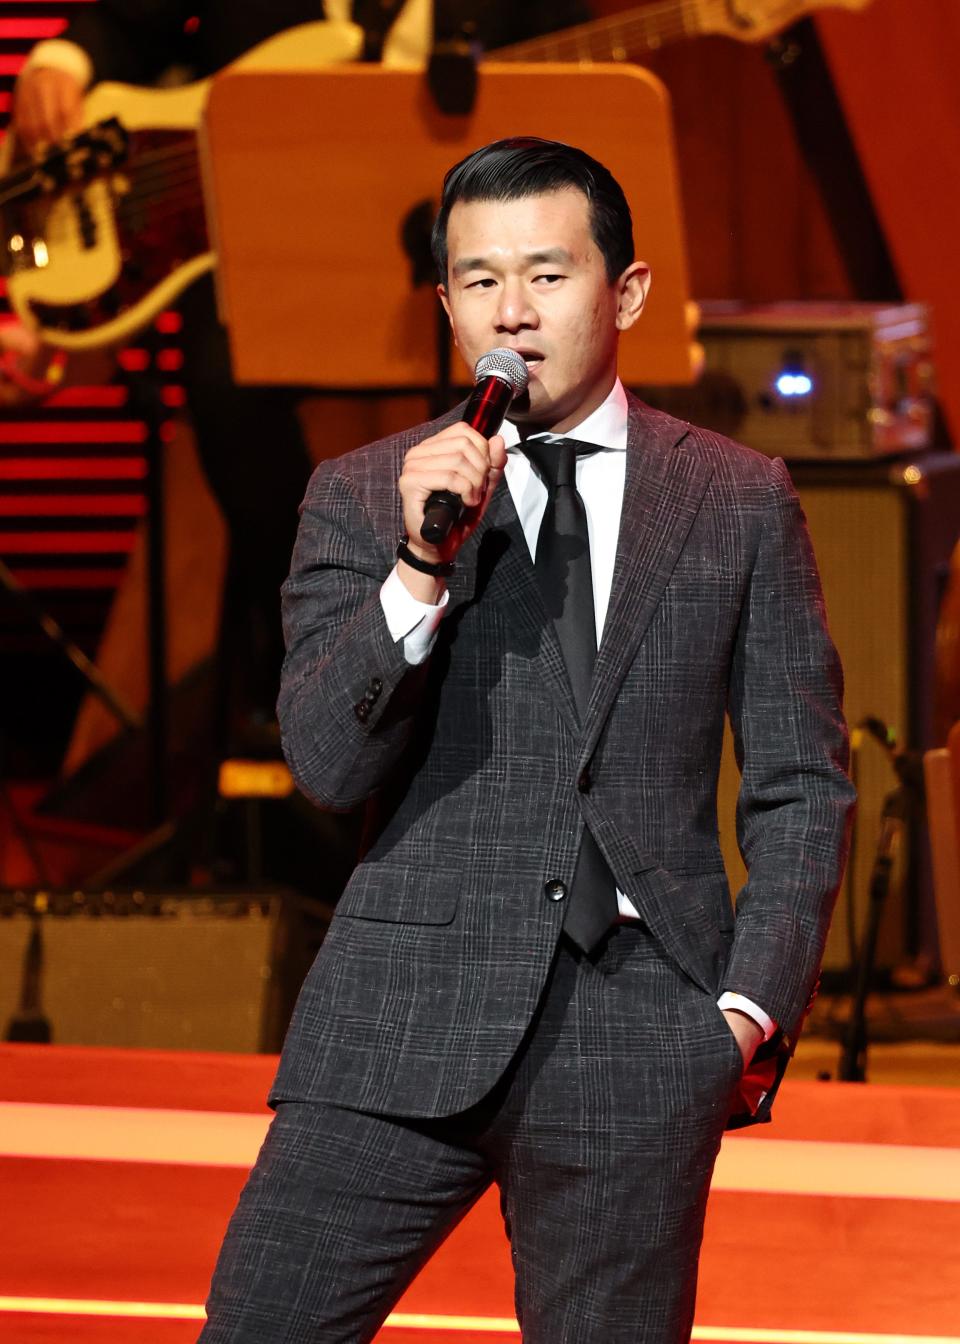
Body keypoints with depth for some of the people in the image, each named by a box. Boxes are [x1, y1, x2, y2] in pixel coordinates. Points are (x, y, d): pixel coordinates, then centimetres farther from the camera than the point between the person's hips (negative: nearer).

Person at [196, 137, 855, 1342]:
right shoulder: (360, 499, 7)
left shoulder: (739, 504, 8)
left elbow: (801, 785, 10)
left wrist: (753, 1006, -1)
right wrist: (421, 566, -16)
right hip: (408, 1020, 0)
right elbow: (326, 764, -3)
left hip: (640, 1041, 0)